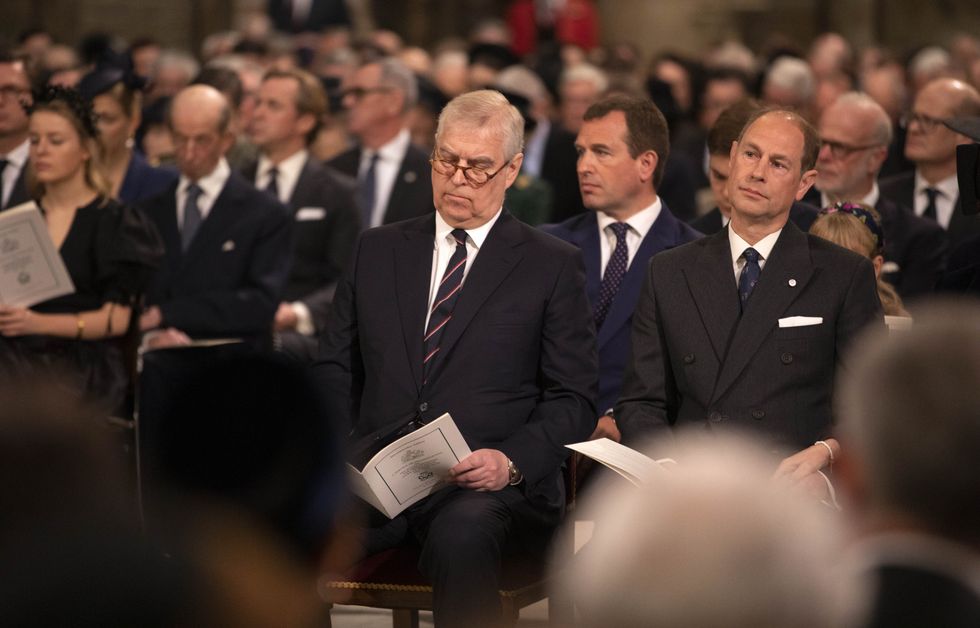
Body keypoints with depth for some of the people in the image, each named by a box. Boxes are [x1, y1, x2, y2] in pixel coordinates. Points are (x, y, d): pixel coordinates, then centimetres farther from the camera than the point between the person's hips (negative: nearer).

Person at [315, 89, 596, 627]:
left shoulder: (553, 266, 9)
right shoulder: (378, 250, 20)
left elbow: (574, 399, 5)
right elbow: (335, 366, 19)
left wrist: (511, 460, -13)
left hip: (489, 485, -2)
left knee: (461, 536, -39)